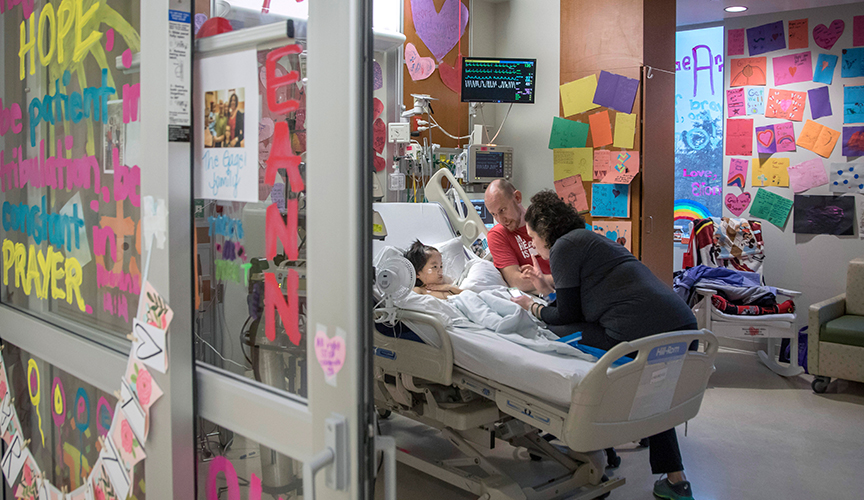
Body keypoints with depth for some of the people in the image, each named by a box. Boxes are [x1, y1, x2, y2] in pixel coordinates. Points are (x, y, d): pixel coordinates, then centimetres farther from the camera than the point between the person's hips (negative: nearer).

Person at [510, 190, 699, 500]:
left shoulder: (563, 247, 0)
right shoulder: (588, 238, 29)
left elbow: (568, 315, 1)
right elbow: (586, 295, 34)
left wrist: (533, 308, 18)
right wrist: (548, 287, 41)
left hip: (642, 333, -10)